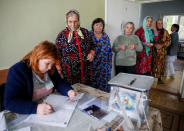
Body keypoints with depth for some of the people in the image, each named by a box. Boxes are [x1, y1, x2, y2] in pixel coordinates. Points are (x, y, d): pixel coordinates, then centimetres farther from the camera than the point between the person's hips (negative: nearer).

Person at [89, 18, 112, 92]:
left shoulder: (105, 37, 8)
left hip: (104, 66, 3)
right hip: (92, 66, -2)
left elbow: (109, 51, 10)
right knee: (92, 85, 3)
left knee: (104, 84, 7)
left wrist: (109, 64, 6)